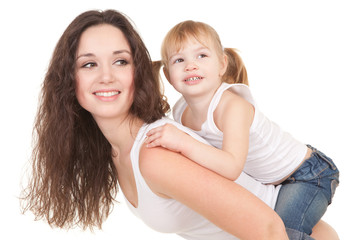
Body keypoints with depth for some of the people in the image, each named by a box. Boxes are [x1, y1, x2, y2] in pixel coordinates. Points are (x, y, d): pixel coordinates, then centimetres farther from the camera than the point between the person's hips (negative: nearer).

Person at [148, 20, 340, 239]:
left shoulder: (234, 106, -31)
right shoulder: (181, 113, -10)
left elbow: (231, 168, -46)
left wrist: (182, 142, -51)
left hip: (308, 175, -7)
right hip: (268, 182, 8)